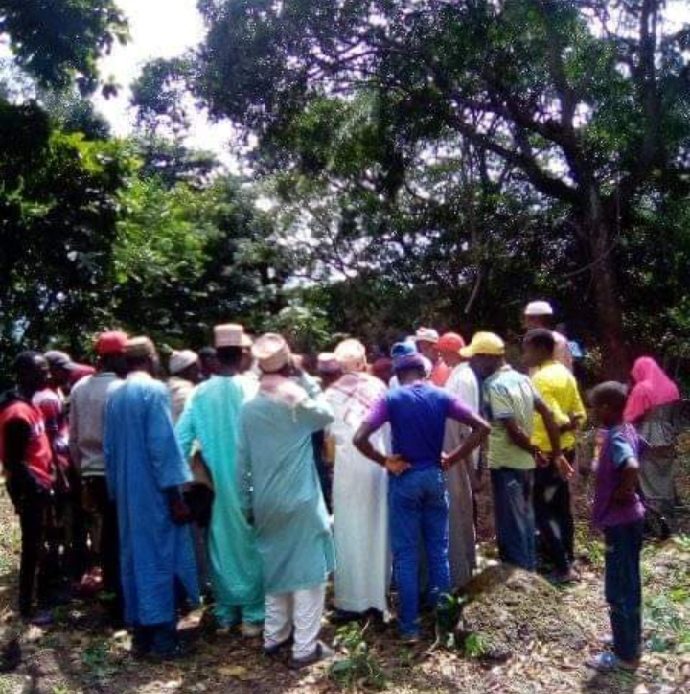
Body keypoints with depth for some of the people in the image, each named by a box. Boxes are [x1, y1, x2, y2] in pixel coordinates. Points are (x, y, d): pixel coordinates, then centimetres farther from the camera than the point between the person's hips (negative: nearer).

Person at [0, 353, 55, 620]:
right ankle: (26, 607, 14)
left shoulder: (29, 405, 9)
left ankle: (42, 593, 35)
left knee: (39, 544, 20)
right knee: (32, 547, 1)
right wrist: (36, 487, -18)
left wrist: (50, 474, 11)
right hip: (31, 490, -10)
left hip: (39, 486, 10)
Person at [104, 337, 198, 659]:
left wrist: (117, 491, 20)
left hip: (127, 492, 7)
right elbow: (163, 444, -18)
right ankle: (162, 636, 5)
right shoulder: (154, 390, -13)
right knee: (160, 556, 0)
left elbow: (109, 448, 13)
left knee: (134, 557, 12)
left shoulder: (114, 397, 9)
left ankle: (141, 634, 20)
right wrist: (175, 495, -16)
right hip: (154, 492, -7)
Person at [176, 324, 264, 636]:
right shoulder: (251, 390, -13)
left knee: (221, 544, 14)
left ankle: (225, 614, 25)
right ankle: (252, 615, 14)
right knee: (250, 544, 8)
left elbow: (181, 437, -2)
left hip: (216, 484, 3)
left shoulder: (201, 392, -3)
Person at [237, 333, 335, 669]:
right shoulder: (299, 403, -12)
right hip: (300, 502, -4)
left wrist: (248, 502, 11)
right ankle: (304, 647, 9)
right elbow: (327, 414, 9)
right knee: (307, 571, 5)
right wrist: (306, 379, 5)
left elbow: (242, 461, 2)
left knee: (275, 568, 19)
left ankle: (273, 637, 29)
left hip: (267, 503, 5)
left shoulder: (250, 408, -2)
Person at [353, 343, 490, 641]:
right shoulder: (441, 396, -1)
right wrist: (453, 458, -1)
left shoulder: (391, 399, -9)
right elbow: (482, 427, -6)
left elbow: (360, 438, -21)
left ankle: (410, 625, 12)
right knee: (438, 549, 15)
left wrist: (385, 461, -7)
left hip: (404, 479, -3)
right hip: (434, 476, 3)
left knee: (406, 553, 6)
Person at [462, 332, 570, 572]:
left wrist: (534, 450, -6)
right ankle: (528, 573, 29)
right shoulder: (522, 379, 7)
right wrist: (557, 453, 6)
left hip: (506, 464, -8)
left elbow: (514, 431, -23)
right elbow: (548, 415, 5)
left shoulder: (495, 386, -18)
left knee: (510, 526, 3)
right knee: (524, 521, 18)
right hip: (525, 464, 8)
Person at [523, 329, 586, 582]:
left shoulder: (540, 378, -19)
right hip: (566, 450, 9)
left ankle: (562, 567, 1)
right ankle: (568, 558, 27)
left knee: (542, 510, 0)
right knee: (561, 507, 17)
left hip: (546, 454, -9)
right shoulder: (565, 374, 7)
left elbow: (554, 417, -27)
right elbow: (580, 414, 8)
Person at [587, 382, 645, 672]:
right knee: (627, 585, 21)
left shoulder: (615, 439, -24)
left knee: (619, 590, 3)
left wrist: (623, 492, -23)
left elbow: (632, 467, -41)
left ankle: (625, 655, 16)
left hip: (619, 522, -9)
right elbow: (641, 450, 22)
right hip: (627, 519, 9)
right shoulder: (627, 430, 4)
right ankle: (631, 641, 35)